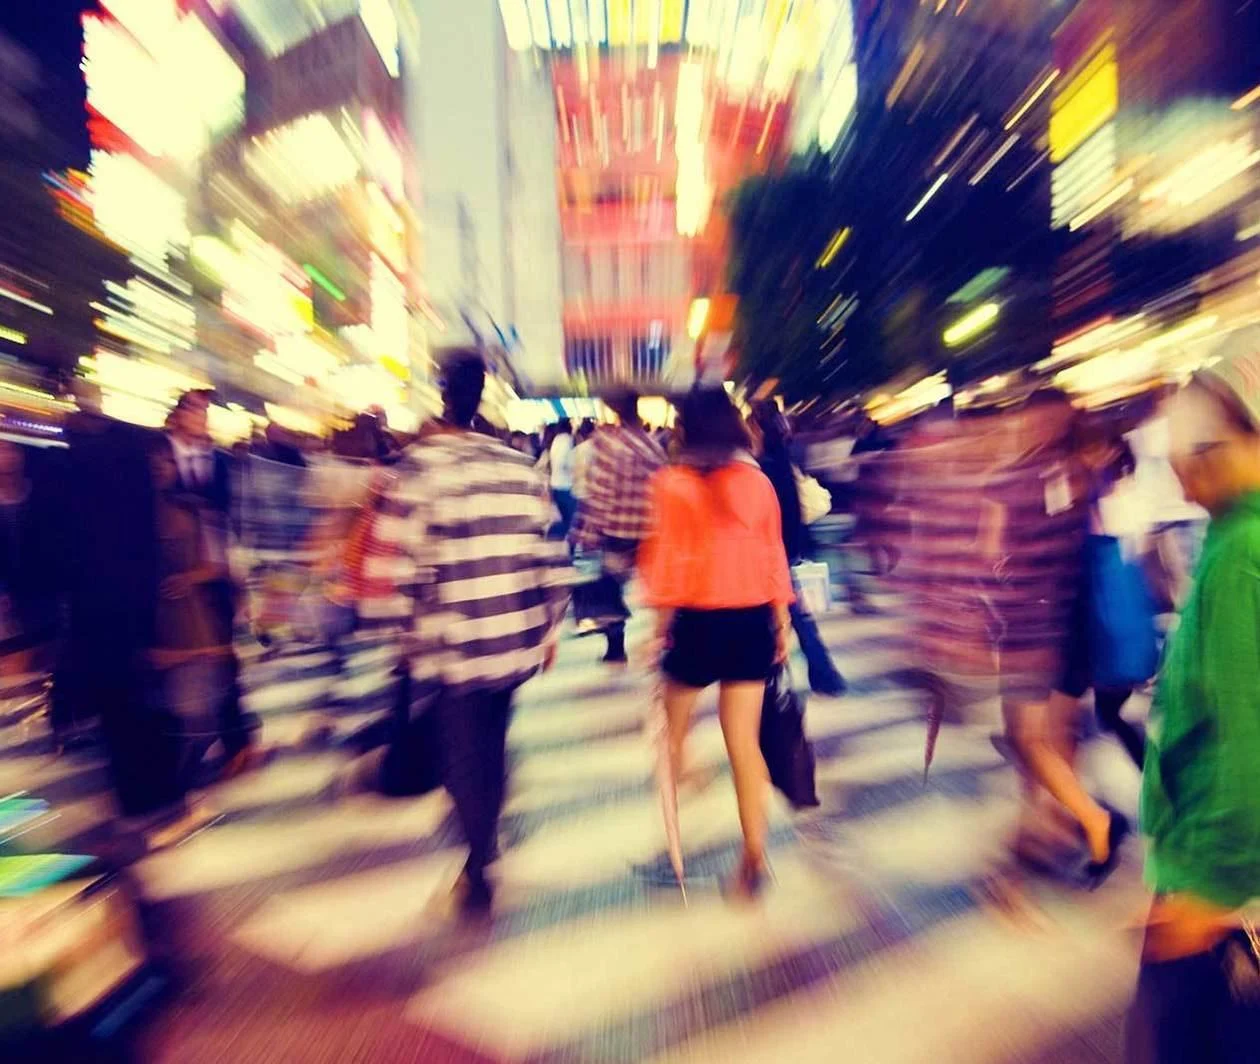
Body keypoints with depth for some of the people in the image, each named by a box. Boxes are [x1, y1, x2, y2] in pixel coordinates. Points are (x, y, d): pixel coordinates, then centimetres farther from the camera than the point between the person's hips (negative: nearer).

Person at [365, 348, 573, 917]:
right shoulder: (519, 466, 3)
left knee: (464, 754, 12)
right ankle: (486, 841, 42)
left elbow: (393, 567, -14)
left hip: (454, 647, -5)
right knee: (492, 743, 22)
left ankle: (480, 872, 23)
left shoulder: (417, 471, -11)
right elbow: (551, 555, 4)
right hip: (517, 641, 5)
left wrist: (394, 626, 2)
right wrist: (551, 626, 13)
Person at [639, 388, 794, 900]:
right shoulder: (758, 481, 1)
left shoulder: (671, 484, -8)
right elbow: (775, 556, 4)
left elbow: (665, 557, -7)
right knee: (745, 742, 9)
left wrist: (660, 620, 1)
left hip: (698, 621, -3)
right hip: (752, 620, 3)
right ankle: (754, 857, 11)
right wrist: (783, 623, 11)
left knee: (676, 734, 18)